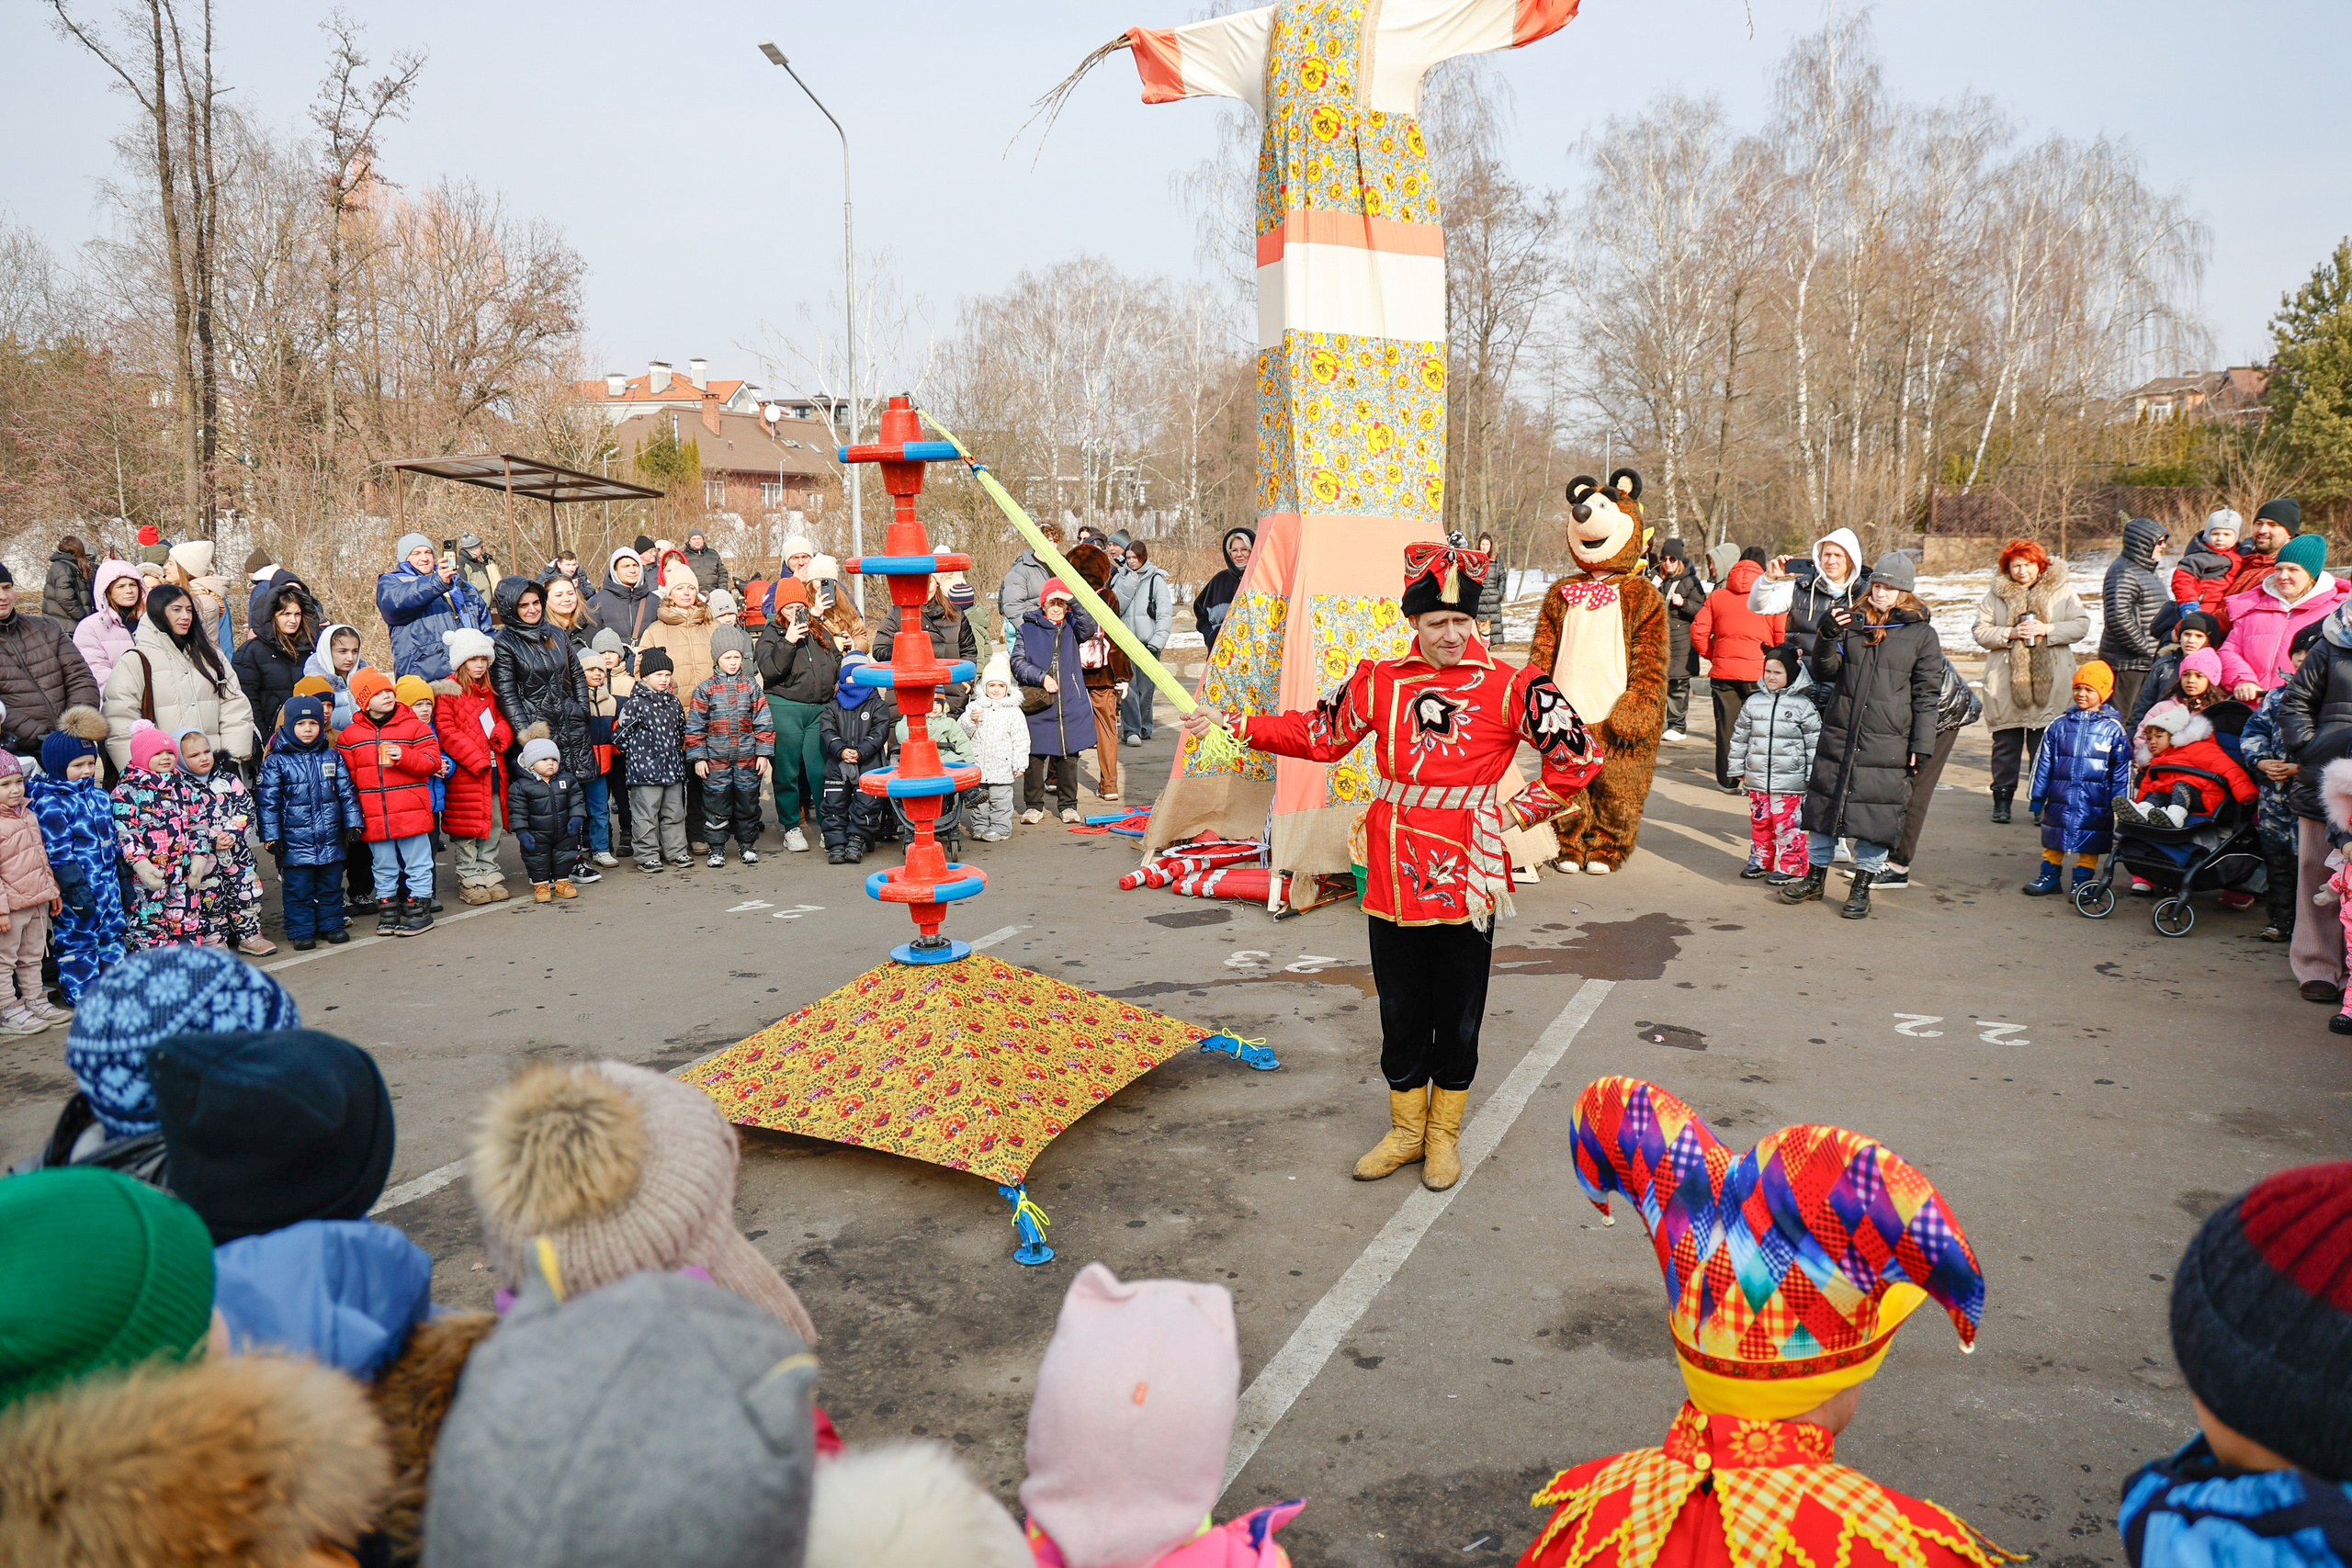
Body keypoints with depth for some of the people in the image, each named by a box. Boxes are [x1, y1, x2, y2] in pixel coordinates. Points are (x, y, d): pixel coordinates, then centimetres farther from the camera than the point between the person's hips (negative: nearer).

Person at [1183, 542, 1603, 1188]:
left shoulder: (1507, 687, -6)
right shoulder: (1381, 681, 4)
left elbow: (1579, 755, -2)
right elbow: (1319, 733, 14)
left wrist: (1515, 812, -4)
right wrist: (1229, 725, 11)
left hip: (1466, 874, -2)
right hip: (1393, 873, 3)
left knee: (1457, 1013, 10)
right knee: (1400, 1010, 13)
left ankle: (1443, 1134, 30)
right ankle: (1406, 1129, 32)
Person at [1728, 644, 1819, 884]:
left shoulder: (1803, 705, -3)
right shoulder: (1753, 702, 6)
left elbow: (1814, 742, 0)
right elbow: (1740, 737, 14)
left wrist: (1812, 775, -2)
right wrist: (1738, 768, 14)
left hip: (1790, 782, -4)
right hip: (1757, 779, 4)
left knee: (1787, 824, -2)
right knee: (1759, 821, 12)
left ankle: (1790, 866, 8)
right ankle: (1761, 860, 26)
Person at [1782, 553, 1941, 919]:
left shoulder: (1922, 634, 2)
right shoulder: (1852, 623, 8)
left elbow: (1926, 696, 2)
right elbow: (1824, 673, 7)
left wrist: (1920, 747, -3)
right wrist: (1828, 637, -10)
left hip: (1887, 744, -2)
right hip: (1838, 735, 3)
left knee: (1877, 813, 0)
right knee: (1824, 803, 8)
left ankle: (1862, 887, 15)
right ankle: (1815, 876, 24)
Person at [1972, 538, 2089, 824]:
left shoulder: (2061, 591, 6)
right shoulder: (1996, 594, 6)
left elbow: (2082, 625, 2)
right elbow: (1981, 632, 2)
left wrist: (2047, 629, -12)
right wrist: (2011, 633, -14)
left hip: (2049, 682, 0)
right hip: (2007, 683, 0)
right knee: (2006, 744, 5)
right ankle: (2002, 799, 14)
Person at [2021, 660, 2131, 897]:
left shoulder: (2113, 729, -1)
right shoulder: (2059, 725, 6)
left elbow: (2122, 771, 2)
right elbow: (2043, 763, 9)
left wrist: (2120, 806, -1)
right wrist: (2037, 797, 7)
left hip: (2094, 804, -2)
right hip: (2060, 800, 2)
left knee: (2089, 843, 4)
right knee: (2054, 840, 10)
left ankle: (2082, 879, 16)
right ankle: (2049, 875, 22)